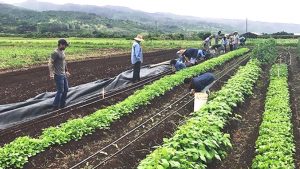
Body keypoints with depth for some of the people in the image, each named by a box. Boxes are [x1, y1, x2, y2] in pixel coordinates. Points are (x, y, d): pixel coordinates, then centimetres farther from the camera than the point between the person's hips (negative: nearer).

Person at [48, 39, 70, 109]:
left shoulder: (63, 51, 10)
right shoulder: (55, 53, -17)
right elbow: (50, 63, -21)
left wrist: (66, 71, 25)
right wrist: (51, 74, -29)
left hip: (64, 74, 9)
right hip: (58, 75, -9)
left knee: (66, 89, 14)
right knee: (60, 91, -4)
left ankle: (62, 104, 26)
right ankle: (55, 106, 9)